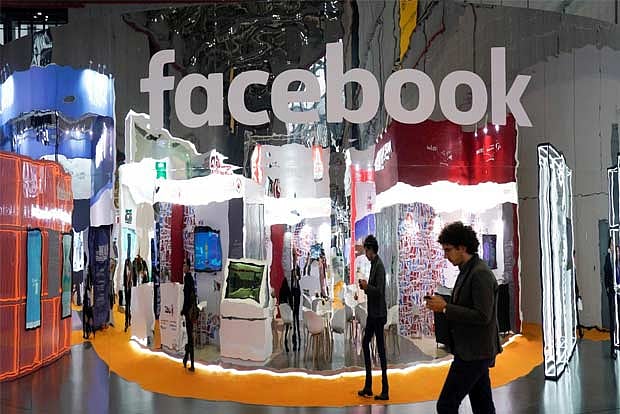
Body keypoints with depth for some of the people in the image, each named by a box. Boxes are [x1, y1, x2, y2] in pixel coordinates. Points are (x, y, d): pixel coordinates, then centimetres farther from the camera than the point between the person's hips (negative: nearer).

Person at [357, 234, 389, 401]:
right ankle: (368, 387, 23)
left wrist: (366, 286, -13)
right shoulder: (373, 264, 13)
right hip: (372, 313, 10)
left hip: (378, 314, -10)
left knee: (380, 349, -5)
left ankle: (385, 391, 2)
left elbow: (379, 291, -25)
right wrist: (365, 287, 3)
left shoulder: (379, 266, -17)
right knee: (365, 343, 15)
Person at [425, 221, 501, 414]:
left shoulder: (481, 274, -18)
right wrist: (444, 305, 4)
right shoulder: (468, 270, 13)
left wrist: (446, 308, -20)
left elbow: (482, 316, -24)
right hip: (473, 351, 10)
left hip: (474, 353, -10)